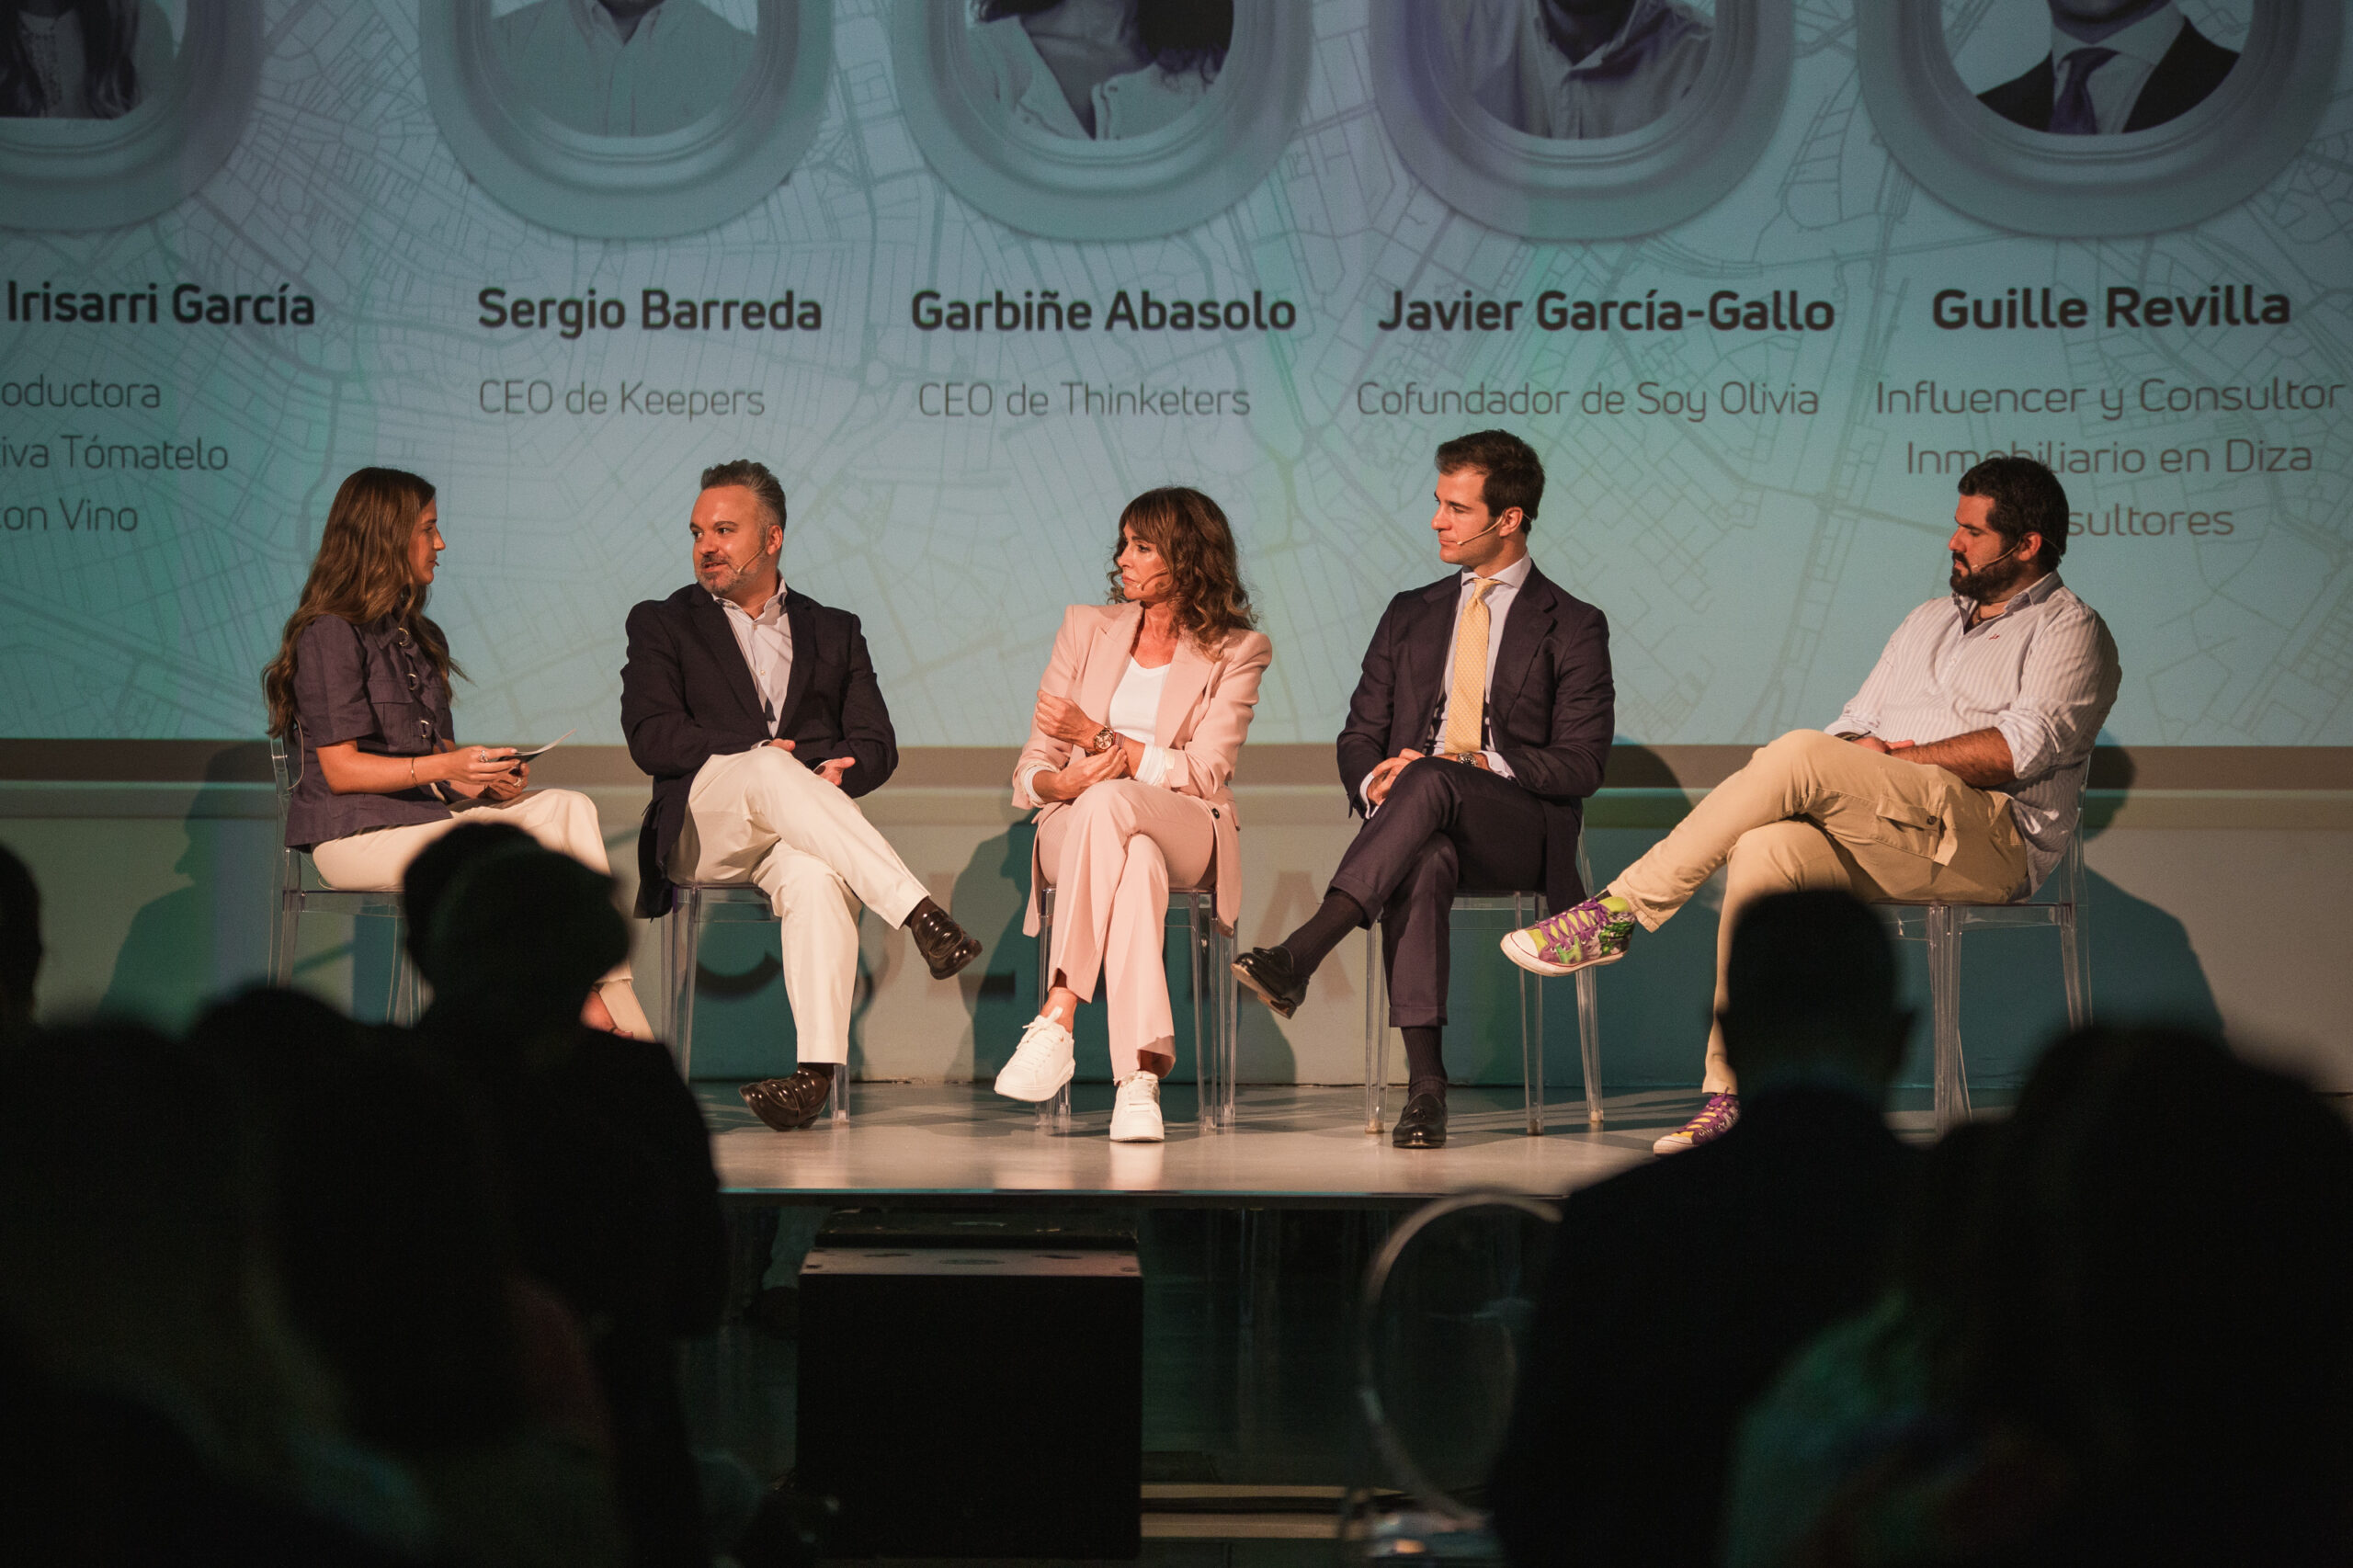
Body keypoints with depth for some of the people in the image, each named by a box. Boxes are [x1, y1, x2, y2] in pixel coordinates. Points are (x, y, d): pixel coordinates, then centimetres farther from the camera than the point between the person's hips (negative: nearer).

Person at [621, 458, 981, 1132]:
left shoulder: (834, 631, 23)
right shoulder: (661, 625, 16)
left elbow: (876, 747, 12)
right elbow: (652, 738, -1)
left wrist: (838, 773, -13)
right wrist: (767, 757, -11)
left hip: (801, 824, 1)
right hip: (703, 828, -1)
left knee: (817, 875, -38)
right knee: (769, 772, -37)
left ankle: (819, 1068, -48)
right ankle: (919, 912, -47)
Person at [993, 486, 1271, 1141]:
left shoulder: (1238, 651, 6)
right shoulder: (1087, 628, 14)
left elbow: (1203, 773, -7)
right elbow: (1031, 769, 9)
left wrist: (1098, 737, -13)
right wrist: (1063, 780, -16)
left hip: (1188, 833, -2)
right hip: (1075, 827, 2)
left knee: (1108, 803, -39)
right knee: (1136, 861, -38)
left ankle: (1056, 1016, -46)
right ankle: (1141, 1075, -49)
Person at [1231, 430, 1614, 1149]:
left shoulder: (1573, 627, 8)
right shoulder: (1410, 615, 22)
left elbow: (1580, 765, -1)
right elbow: (1360, 735, 18)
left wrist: (1469, 764, -14)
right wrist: (1373, 782, -7)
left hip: (1522, 832, -3)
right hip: (1418, 823, 3)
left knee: (1431, 783, -37)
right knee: (1421, 864, -37)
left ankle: (1298, 956, -46)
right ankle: (1424, 1084, -45)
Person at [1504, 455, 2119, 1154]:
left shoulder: (2070, 630, 6)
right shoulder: (1929, 622, 29)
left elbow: (2021, 748, -10)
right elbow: (1854, 726, 24)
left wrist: (1892, 761, -9)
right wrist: (1861, 758, -2)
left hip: (1994, 840, -6)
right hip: (1880, 852, 6)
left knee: (1801, 755, -28)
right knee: (1766, 848, -29)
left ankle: (1624, 909, -23)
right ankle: (1729, 1092, -31)